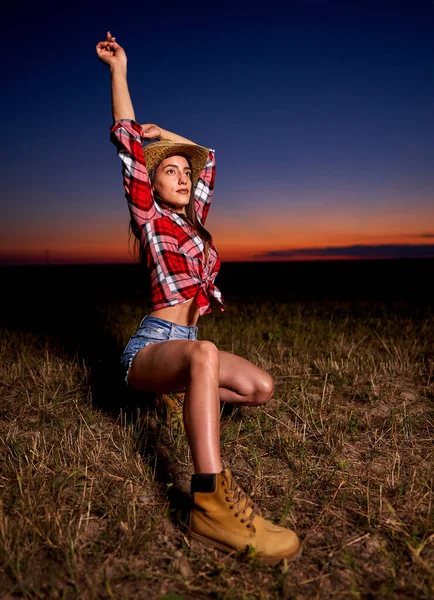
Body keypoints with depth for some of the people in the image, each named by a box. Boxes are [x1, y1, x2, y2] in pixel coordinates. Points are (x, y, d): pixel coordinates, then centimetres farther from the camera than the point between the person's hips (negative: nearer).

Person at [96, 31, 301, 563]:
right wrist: (118, 68, 1)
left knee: (262, 388, -7)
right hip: (150, 346, -7)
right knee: (205, 354, -40)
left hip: (183, 346, 7)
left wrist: (161, 133, 25)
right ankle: (211, 502, -44)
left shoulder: (193, 218, 15)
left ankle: (182, 395, 16)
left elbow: (207, 158, 27)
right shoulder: (149, 217, -1)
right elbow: (127, 141, -6)